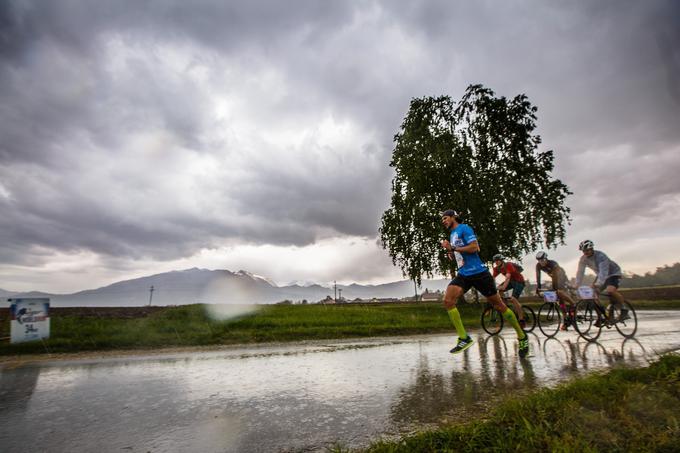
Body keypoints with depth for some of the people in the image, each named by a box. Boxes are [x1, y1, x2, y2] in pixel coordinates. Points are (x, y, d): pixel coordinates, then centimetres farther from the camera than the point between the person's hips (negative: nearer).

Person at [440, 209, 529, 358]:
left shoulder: (464, 228, -6)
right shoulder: (452, 234, 18)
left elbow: (474, 247, -19)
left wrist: (452, 248, -16)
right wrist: (450, 253, 5)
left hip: (478, 272, -7)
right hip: (463, 275, 7)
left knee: (498, 305, 5)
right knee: (448, 301, -15)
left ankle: (522, 337, 25)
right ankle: (464, 338, -9)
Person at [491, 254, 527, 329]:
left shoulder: (508, 265, -28)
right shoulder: (497, 268, -6)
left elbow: (507, 277, -41)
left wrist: (504, 287, -54)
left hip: (519, 281, -7)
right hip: (511, 281, 7)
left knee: (513, 298, -22)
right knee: (498, 289, -15)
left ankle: (522, 320, -17)